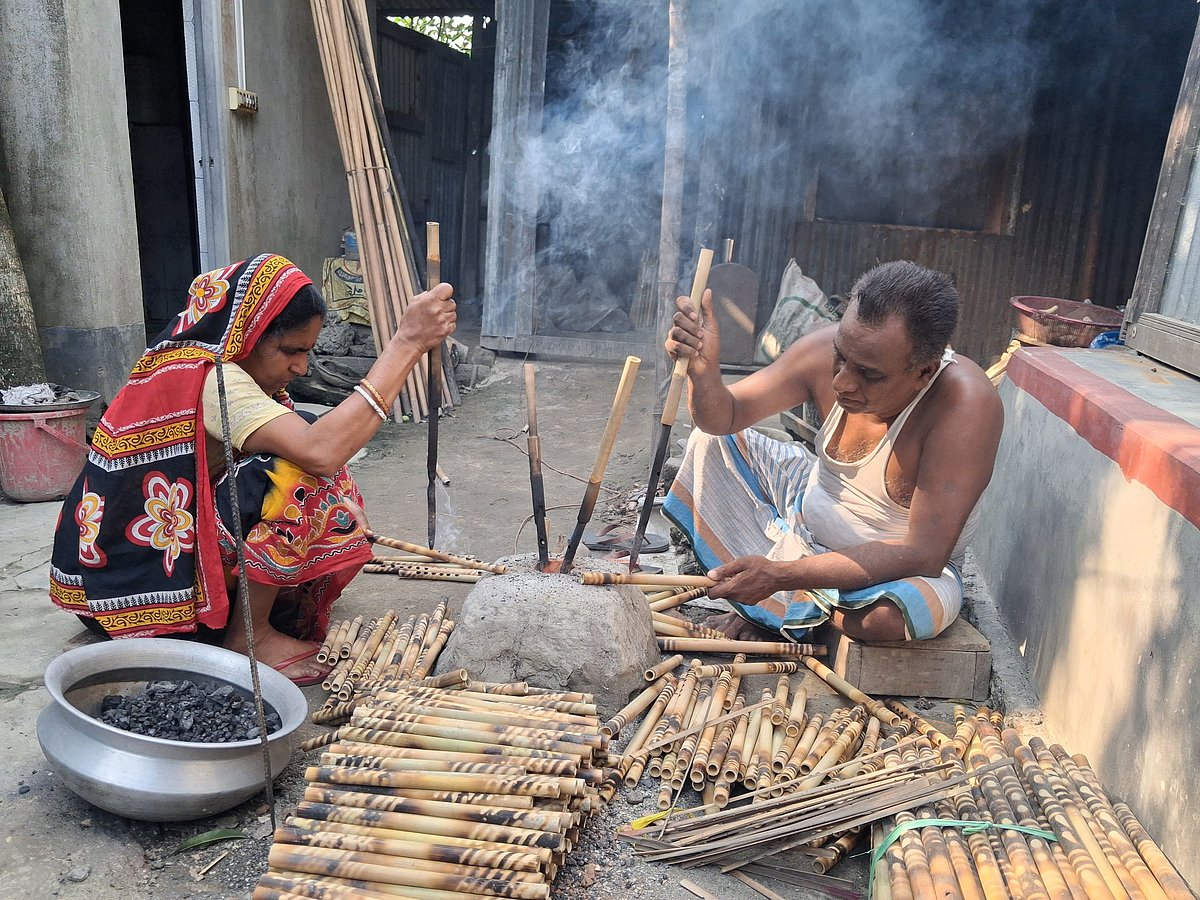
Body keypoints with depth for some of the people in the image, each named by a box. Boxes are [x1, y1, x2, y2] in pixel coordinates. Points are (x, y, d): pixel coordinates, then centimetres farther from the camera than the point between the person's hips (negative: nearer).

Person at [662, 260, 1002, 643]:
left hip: (902, 565, -4)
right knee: (713, 440, -2)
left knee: (890, 614, -38)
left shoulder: (965, 405, -34)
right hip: (810, 508, 5)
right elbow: (726, 416, -11)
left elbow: (924, 554, -35)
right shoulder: (824, 351, -21)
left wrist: (781, 575, -38)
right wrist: (703, 367, -36)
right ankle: (768, 600, -7)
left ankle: (781, 606, -1)